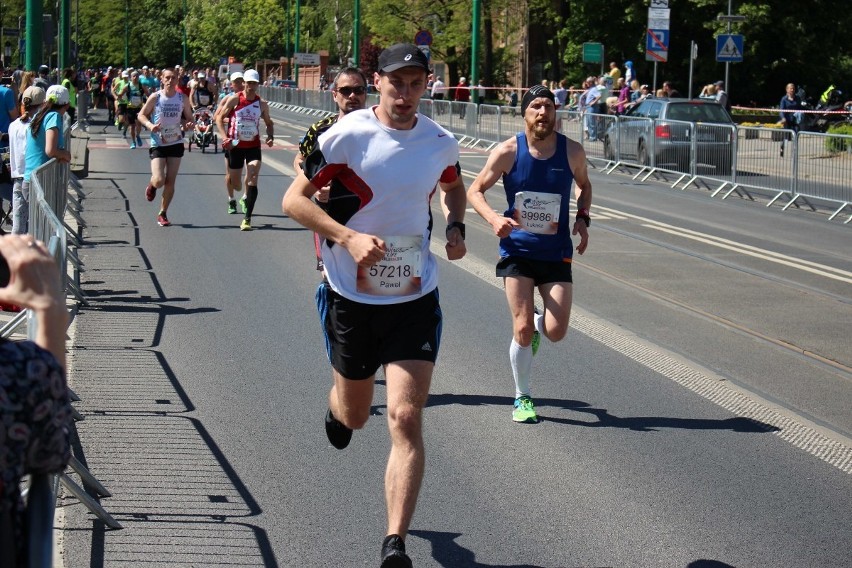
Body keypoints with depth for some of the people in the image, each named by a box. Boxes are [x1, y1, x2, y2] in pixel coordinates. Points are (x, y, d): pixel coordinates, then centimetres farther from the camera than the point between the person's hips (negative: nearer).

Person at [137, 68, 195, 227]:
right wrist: (150, 125, -18)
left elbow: (189, 118, 12)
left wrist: (188, 124, -12)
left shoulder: (183, 98, 0)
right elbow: (141, 115, 1)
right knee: (159, 180, -14)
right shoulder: (155, 97, -7)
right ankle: (152, 185, 24)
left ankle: (163, 214, 17)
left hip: (176, 144, 3)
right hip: (158, 144, -2)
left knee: (170, 182, 2)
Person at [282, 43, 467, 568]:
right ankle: (337, 407, 57)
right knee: (355, 417, 16)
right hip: (351, 296, -1)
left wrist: (456, 228, 2)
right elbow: (294, 199, -10)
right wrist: (349, 236, -25)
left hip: (415, 299, 1)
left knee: (406, 419, -13)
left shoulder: (441, 143, 0)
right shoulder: (347, 135, -11)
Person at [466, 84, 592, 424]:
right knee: (522, 330, -7)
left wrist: (582, 218, 0)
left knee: (556, 332, -8)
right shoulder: (508, 151, -9)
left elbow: (584, 185, 17)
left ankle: (536, 325, 32)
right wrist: (494, 219, -19)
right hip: (517, 251, -1)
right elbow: (475, 191, -1)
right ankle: (522, 398, 16)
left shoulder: (572, 151, -3)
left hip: (557, 253, 2)